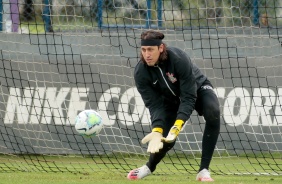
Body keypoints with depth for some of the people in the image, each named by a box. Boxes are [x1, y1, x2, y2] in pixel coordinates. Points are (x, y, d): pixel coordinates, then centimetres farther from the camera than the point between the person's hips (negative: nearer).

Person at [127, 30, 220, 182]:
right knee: (166, 138, -9)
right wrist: (156, 130, -41)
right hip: (171, 99, 3)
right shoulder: (140, 72, -25)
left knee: (213, 113, -33)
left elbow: (189, 98, -37)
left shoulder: (179, 59, -37)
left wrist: (178, 125, -49)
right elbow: (154, 105, -23)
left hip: (197, 89, -3)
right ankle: (150, 167, 29)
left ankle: (204, 170, -27)